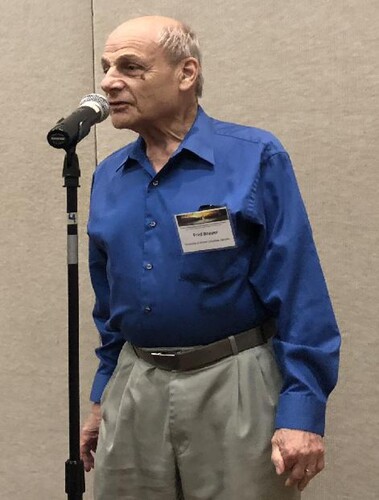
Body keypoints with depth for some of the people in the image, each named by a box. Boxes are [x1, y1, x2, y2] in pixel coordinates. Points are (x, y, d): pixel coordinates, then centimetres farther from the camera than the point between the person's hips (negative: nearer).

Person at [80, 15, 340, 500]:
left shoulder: (256, 159, -9)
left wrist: (302, 410, -17)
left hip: (233, 387, -5)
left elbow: (299, 294, -12)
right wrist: (103, 398, 18)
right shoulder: (108, 177, 7)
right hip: (134, 389, 5)